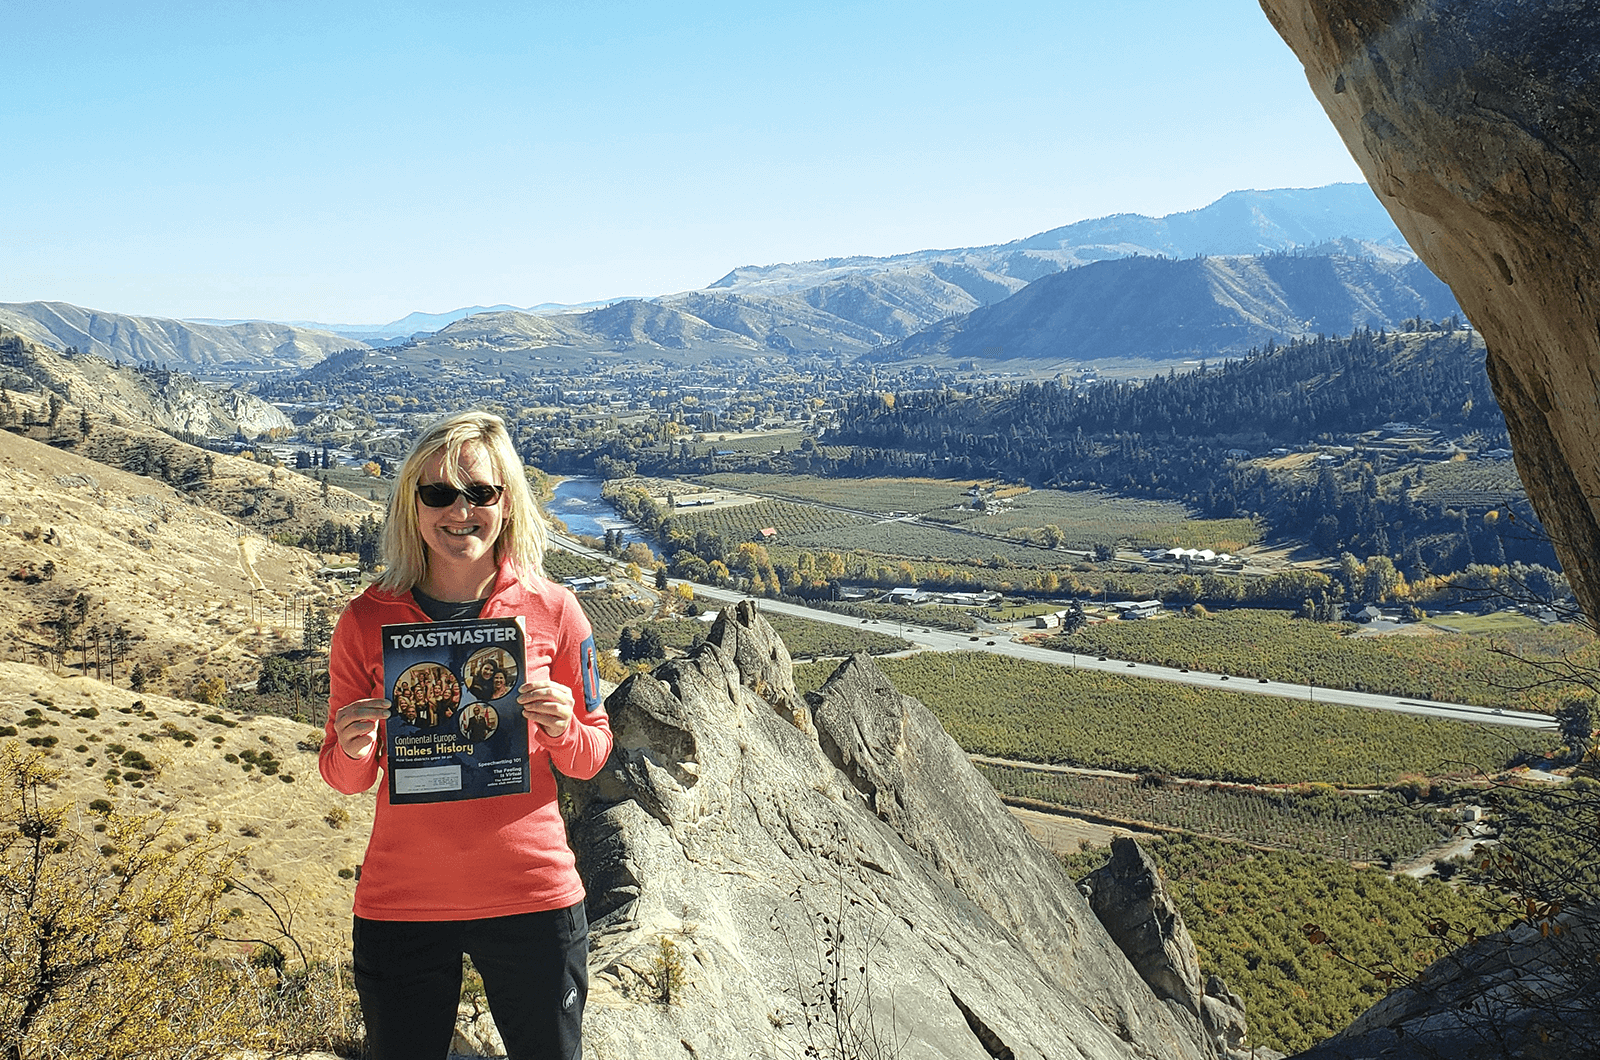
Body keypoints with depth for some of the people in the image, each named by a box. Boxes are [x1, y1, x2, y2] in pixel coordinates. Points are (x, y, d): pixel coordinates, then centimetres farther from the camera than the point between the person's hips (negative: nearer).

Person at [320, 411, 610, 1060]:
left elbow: (591, 756, 4)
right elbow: (345, 777, 5)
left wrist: (563, 730, -17)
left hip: (533, 901, 0)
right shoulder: (367, 620, -4)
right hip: (400, 906, 0)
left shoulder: (552, 610, -4)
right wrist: (353, 750, -17)